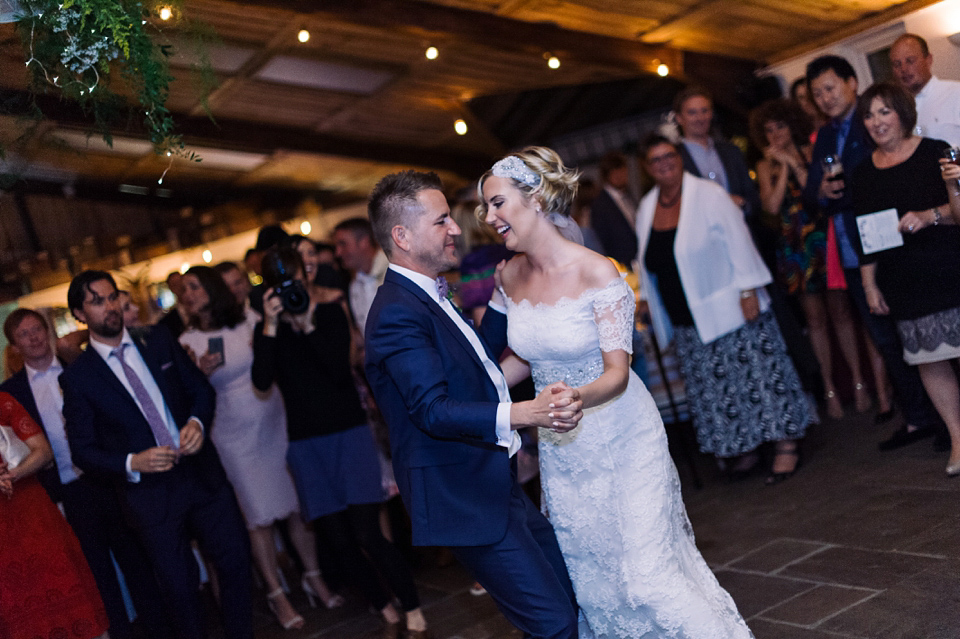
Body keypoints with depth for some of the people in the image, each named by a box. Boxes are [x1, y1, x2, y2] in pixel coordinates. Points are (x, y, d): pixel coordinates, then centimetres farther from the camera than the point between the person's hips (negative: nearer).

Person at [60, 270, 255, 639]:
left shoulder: (159, 341, 3)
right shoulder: (77, 378, -6)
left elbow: (201, 388, 9)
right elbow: (83, 452, -4)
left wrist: (197, 422, -12)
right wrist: (132, 463, -21)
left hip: (203, 474, 3)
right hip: (149, 494, -3)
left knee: (236, 560, 11)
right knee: (180, 587, 9)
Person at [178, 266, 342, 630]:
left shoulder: (249, 320, 2)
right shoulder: (189, 341, 0)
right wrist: (202, 372, -16)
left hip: (275, 423, 2)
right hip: (235, 438, -1)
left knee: (298, 505, 6)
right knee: (258, 517, 1)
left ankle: (314, 579, 21)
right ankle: (276, 594, 13)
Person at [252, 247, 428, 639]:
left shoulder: (330, 312, -1)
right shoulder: (267, 329, 4)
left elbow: (340, 370, -14)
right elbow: (262, 381, -13)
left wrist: (309, 324, -18)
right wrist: (271, 324, -18)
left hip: (349, 433, -3)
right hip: (305, 442, 3)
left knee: (367, 535, -10)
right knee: (339, 541, 4)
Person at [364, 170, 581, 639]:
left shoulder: (426, 296, 12)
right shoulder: (397, 312, -21)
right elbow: (434, 410, -30)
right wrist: (524, 414, -44)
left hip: (496, 484, 10)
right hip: (465, 499, -10)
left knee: (571, 594, 18)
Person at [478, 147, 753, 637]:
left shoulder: (597, 274, -19)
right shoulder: (509, 277, 0)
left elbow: (617, 372, -22)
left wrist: (576, 398, -40)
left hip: (621, 443, -6)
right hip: (561, 450, 6)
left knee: (647, 576, -5)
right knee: (591, 582, 15)